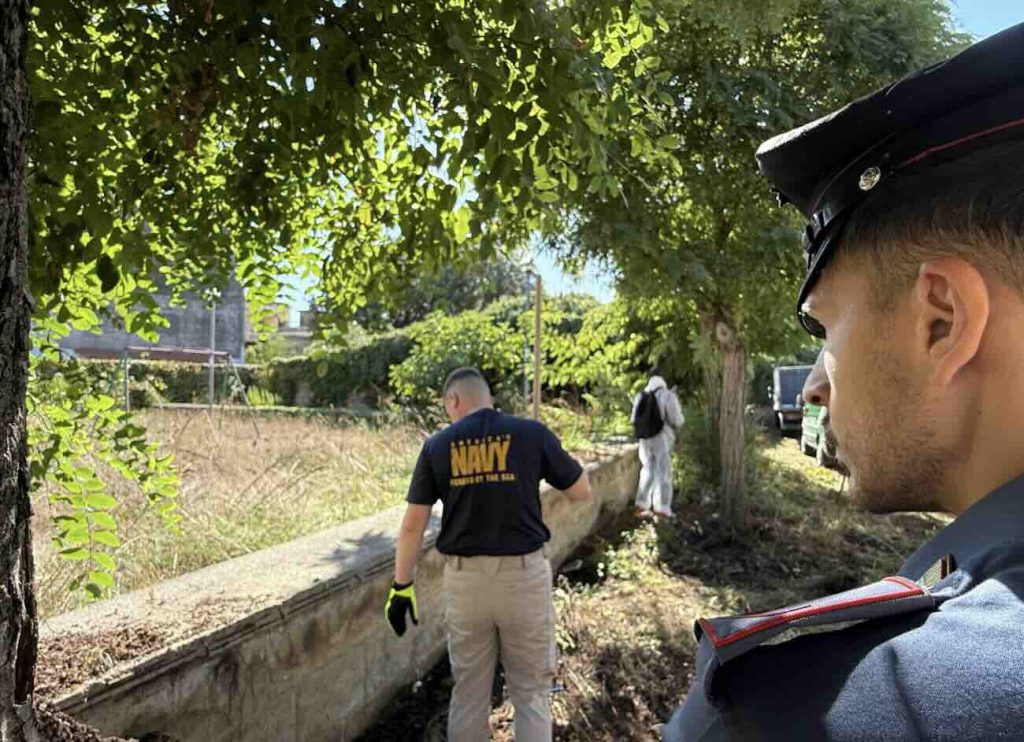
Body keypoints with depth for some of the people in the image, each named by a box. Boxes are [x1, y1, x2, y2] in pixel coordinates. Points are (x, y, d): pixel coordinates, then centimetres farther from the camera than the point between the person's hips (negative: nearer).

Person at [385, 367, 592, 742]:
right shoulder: (532, 433, -5)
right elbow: (582, 491, 5)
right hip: (524, 575, -1)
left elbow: (413, 524, 0)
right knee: (531, 691, 12)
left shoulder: (437, 445, 0)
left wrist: (402, 587, 8)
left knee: (468, 692, 17)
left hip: (464, 577, 2)